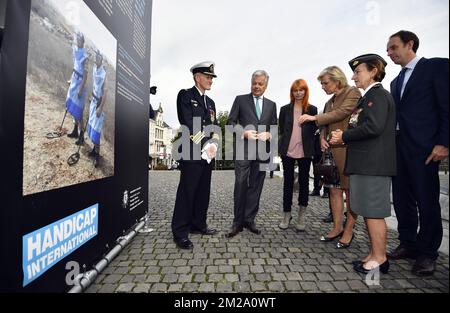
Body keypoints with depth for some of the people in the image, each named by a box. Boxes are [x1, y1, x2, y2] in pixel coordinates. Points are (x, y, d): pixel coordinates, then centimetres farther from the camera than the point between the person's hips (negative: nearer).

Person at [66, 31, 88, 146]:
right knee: (73, 109, 17)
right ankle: (75, 131, 31)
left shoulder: (84, 55, -18)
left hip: (80, 83, -9)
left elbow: (85, 75, -19)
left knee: (78, 111, -4)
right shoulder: (75, 49, 8)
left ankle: (81, 136, 7)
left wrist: (81, 89, -21)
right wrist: (72, 79, 21)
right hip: (74, 82, 9)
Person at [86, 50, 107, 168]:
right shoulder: (94, 69, 5)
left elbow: (105, 93, -20)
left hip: (99, 103, -9)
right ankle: (95, 149, 31)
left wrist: (100, 108, -20)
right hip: (93, 101, 9)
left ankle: (97, 155, 7)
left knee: (96, 130, -4)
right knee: (91, 127, 16)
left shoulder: (103, 74, -21)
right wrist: (92, 100, 19)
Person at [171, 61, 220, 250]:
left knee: (203, 192, 12)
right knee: (187, 192, -3)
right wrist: (206, 145, -16)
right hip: (192, 153, -7)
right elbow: (188, 125, -13)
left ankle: (198, 225, 27)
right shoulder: (185, 95, 0)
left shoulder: (210, 102, 21)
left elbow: (215, 128, 15)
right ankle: (180, 232, 9)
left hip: (207, 154, 7)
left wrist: (214, 144, -5)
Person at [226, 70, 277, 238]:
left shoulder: (271, 105, 17)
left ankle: (249, 220, 19)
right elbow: (231, 121, 3)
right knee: (241, 185, -3)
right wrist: (244, 133, -12)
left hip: (262, 150, 3)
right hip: (243, 149, -3)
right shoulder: (240, 100, 9)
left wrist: (268, 134, -6)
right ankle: (238, 222, 8)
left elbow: (275, 127, 16)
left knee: (256, 186, 7)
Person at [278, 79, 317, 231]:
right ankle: (286, 215, 19)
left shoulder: (312, 109, 6)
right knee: (288, 182, 7)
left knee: (304, 182, 7)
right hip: (287, 151, 1)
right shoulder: (285, 109, 8)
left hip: (305, 151, 0)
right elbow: (281, 130, 9)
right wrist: (281, 145, 2)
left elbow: (314, 130, 8)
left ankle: (301, 217, 20)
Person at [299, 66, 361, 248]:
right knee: (334, 189, 7)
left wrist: (314, 118, -14)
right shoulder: (329, 102, 20)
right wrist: (322, 138, 1)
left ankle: (348, 230, 12)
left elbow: (342, 113, -15)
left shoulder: (353, 93, 0)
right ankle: (337, 228, 17)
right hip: (332, 150, 7)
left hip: (348, 149, -7)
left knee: (350, 190, 1)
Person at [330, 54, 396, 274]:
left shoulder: (378, 94, -7)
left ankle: (380, 259, 12)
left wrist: (344, 136, -10)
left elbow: (374, 127, -21)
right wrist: (344, 138, 4)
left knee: (374, 212, -1)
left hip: (373, 164, -10)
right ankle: (375, 254, 26)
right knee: (369, 211, 14)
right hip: (365, 163, 10)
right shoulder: (369, 97, 21)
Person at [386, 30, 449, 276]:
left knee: (427, 201, 2)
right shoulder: (396, 82, 20)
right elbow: (395, 115, 16)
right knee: (402, 199, 11)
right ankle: (408, 244, 25)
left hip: (423, 147, -6)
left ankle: (427, 253, 17)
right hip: (398, 147, 7)